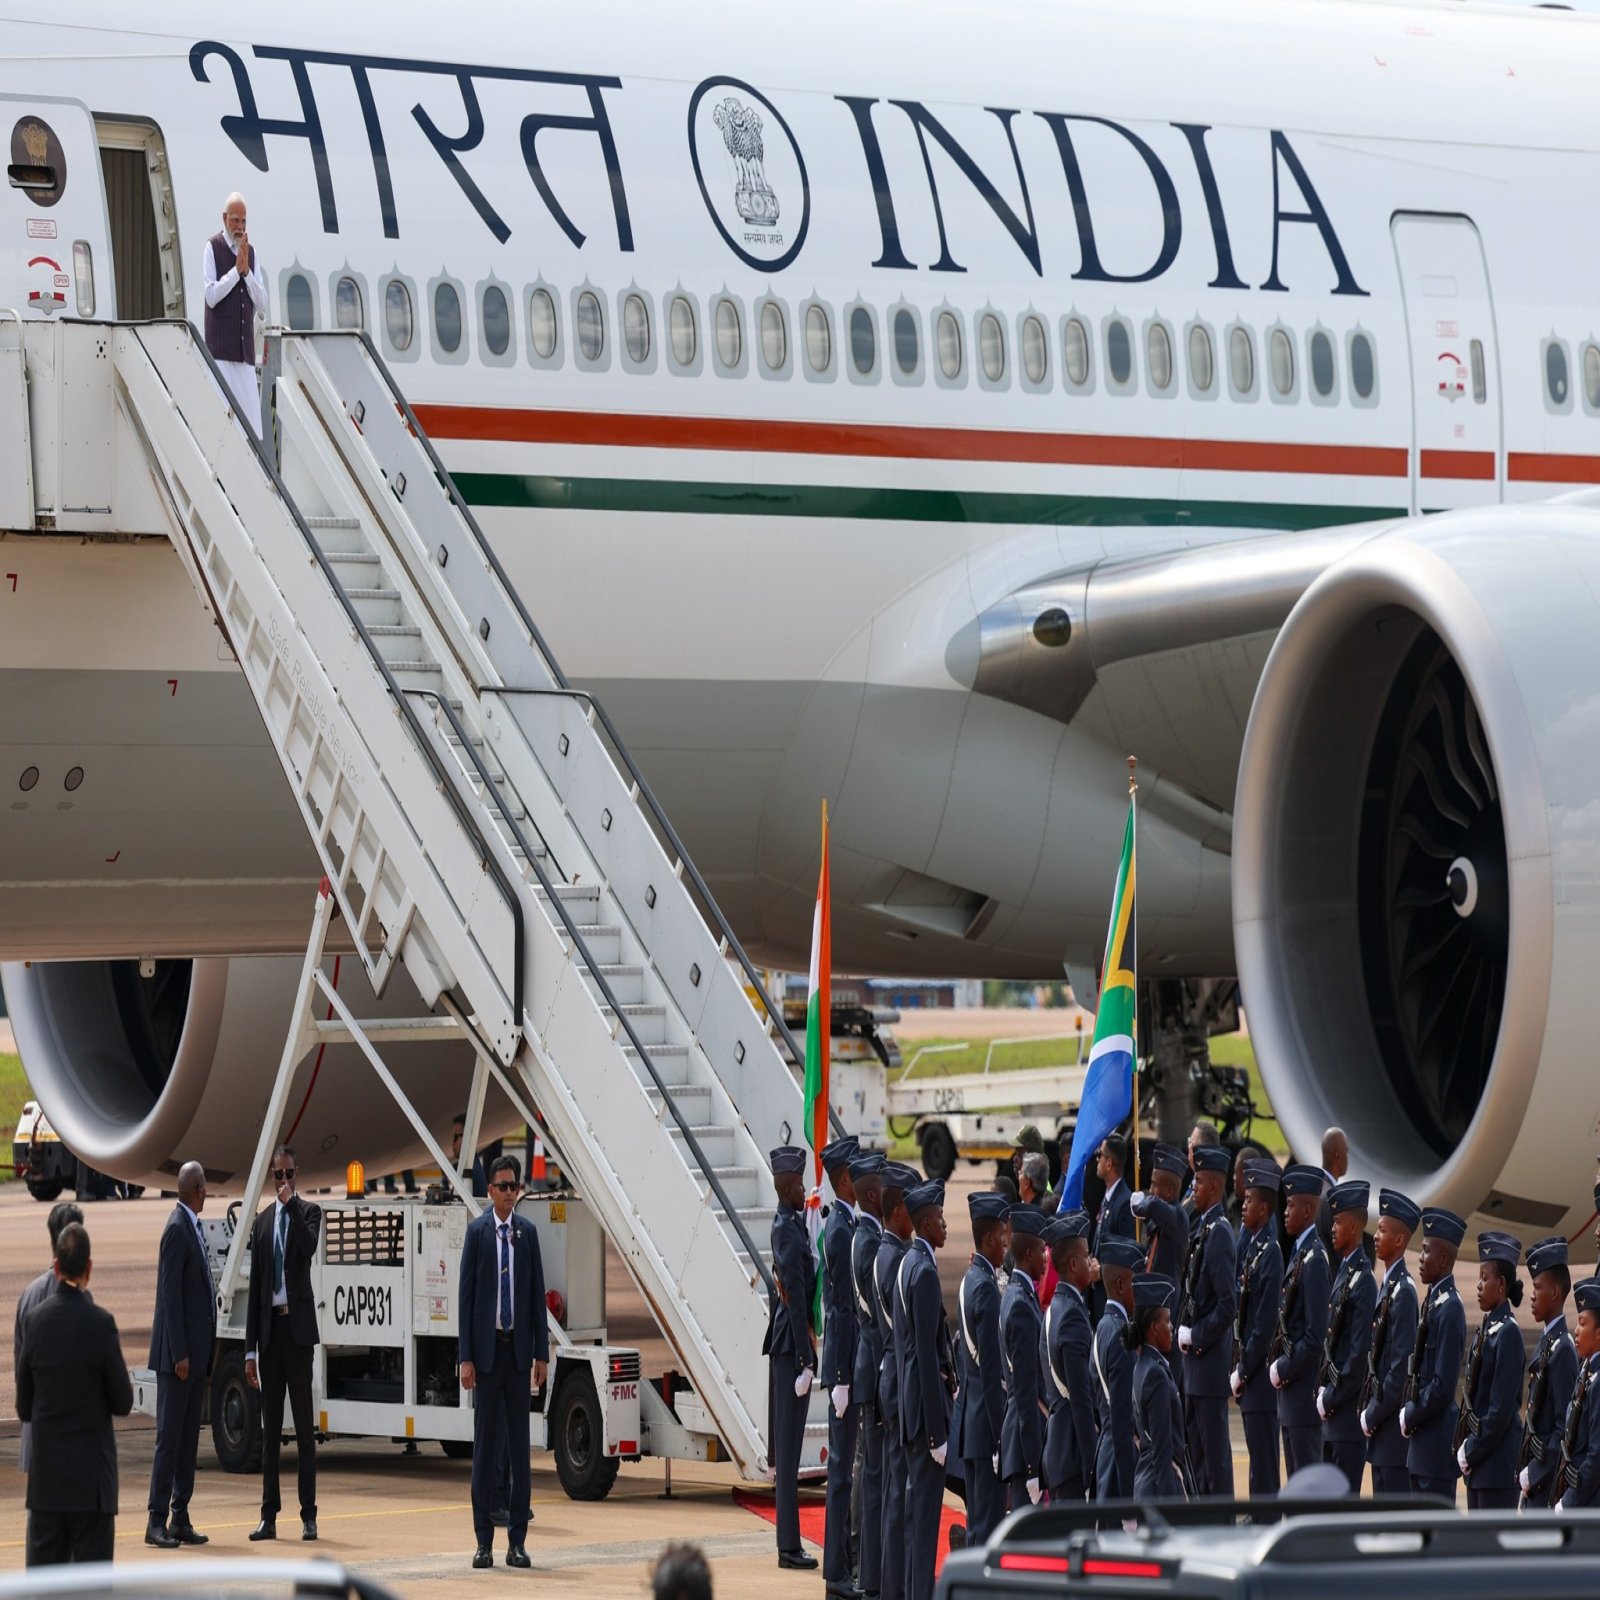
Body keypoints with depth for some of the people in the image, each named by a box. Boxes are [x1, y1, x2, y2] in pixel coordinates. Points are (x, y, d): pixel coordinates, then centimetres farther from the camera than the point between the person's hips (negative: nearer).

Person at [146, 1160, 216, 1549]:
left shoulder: (193, 1228, 15)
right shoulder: (177, 1229, -14)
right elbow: (171, 1295, -18)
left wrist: (202, 1353, 16)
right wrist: (179, 1354, -20)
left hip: (196, 1351, 9)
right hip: (178, 1351, -9)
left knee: (189, 1437, 9)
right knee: (169, 1436, -8)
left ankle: (181, 1519, 12)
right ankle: (156, 1521, -6)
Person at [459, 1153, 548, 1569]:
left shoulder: (528, 1232, 7)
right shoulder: (477, 1231, -1)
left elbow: (538, 1294, 9)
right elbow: (466, 1295, -2)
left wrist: (541, 1352, 4)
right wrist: (466, 1356, -7)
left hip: (518, 1348, 2)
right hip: (487, 1347, -2)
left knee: (520, 1444, 3)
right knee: (485, 1443, 0)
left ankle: (517, 1541, 7)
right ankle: (484, 1541, 4)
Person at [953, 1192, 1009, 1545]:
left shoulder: (970, 1281, 12)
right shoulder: (986, 1287, -17)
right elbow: (991, 1368, -19)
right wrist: (1000, 1436, -18)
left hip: (969, 1413, 10)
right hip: (985, 1422, -10)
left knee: (977, 1522, 13)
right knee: (989, 1526, -7)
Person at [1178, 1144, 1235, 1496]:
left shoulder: (1219, 1233, -17)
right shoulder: (1200, 1227, 12)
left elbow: (1228, 1303, -21)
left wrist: (1196, 1336, -15)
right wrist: (1183, 1330, 9)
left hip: (1210, 1358, -10)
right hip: (1194, 1360, 10)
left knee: (1213, 1445, -5)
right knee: (1195, 1443, 15)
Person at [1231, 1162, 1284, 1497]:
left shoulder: (1271, 1253, -16)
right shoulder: (1251, 1246, 12)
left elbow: (1266, 1324, -18)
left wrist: (1243, 1371, -13)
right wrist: (1238, 1367, 12)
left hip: (1261, 1376, -9)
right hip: (1248, 1377, 9)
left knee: (1264, 1469, -5)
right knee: (1258, 1462, 14)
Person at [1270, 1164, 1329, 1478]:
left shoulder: (1314, 1259, -17)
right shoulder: (1299, 1254, 12)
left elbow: (1316, 1335, -21)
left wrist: (1284, 1369, -14)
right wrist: (1278, 1364, 9)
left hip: (1304, 1389, -10)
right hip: (1290, 1389, 10)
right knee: (1296, 1476, 14)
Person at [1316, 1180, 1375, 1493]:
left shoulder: (1362, 1281, -15)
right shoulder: (1343, 1272, 13)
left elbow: (1360, 1353, -18)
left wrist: (1330, 1398, -13)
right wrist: (1323, 1391, 10)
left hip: (1348, 1409, -9)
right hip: (1332, 1410, 9)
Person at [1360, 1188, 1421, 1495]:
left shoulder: (1403, 1291, -15)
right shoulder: (1386, 1285, 13)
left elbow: (1401, 1366, -19)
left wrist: (1373, 1414, -14)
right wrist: (1369, 1407, 12)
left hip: (1394, 1422, -10)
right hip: (1380, 1421, 10)